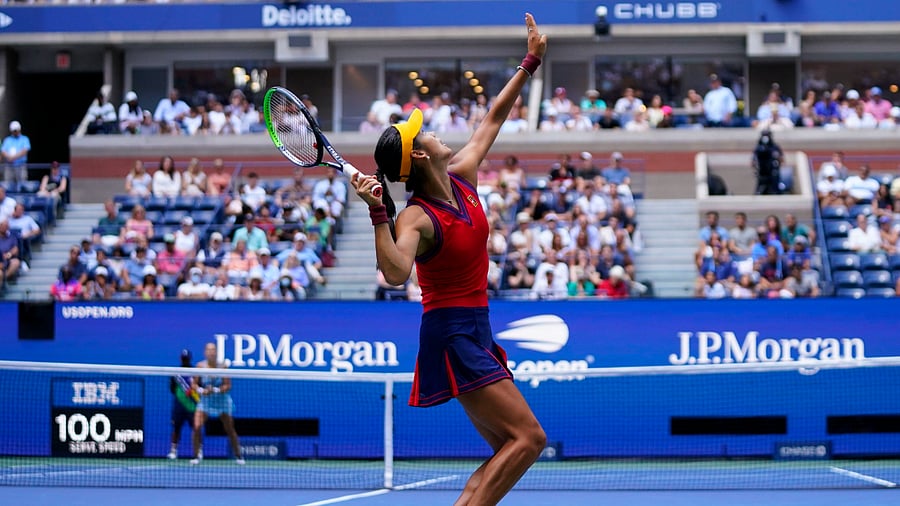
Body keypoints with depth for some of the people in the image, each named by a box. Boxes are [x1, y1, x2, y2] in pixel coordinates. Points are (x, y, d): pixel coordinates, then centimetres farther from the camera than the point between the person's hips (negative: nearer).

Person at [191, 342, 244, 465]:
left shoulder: (222, 367, -13)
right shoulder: (200, 366, -10)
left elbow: (228, 386, -13)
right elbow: (194, 383, -4)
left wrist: (216, 390, -28)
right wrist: (201, 390, -24)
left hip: (222, 400, 0)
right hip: (205, 400, 0)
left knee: (230, 430, 7)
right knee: (197, 427, -17)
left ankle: (238, 456, 23)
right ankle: (196, 455, -4)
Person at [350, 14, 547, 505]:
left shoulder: (462, 177, 5)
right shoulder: (416, 218, -18)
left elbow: (494, 117, 19)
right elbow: (396, 271, -38)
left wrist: (530, 63, 23)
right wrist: (377, 212, -44)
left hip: (475, 330, 9)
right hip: (451, 333, -9)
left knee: (508, 451, 6)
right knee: (528, 437, -15)